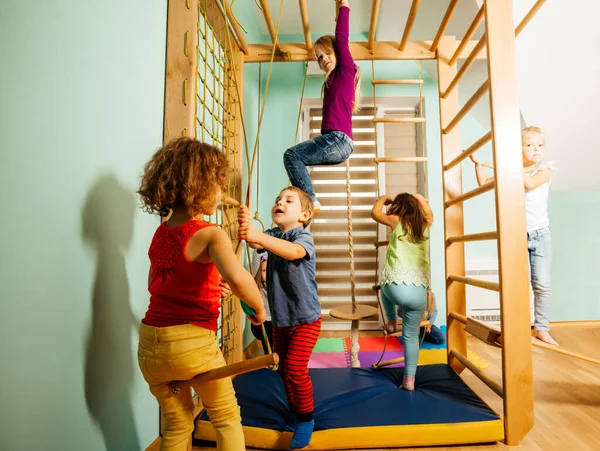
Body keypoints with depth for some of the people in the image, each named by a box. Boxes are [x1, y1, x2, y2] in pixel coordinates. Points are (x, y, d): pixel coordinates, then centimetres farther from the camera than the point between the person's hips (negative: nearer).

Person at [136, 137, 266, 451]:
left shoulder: (161, 233, 5)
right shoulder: (211, 235, -17)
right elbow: (237, 277, -36)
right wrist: (259, 306, -17)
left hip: (149, 343, 6)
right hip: (193, 343, -6)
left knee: (176, 424, 26)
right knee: (227, 418, 19)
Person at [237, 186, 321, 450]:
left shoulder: (304, 236, -16)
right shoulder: (271, 235, 1)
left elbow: (293, 251, -39)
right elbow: (257, 243, -22)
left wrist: (258, 236, -55)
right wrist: (247, 228, -46)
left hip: (306, 318, -6)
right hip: (280, 319, 6)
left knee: (295, 368, -8)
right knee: (283, 368, 16)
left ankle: (306, 418, 17)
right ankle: (294, 411, 39)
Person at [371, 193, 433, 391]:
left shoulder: (397, 221, 6)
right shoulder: (425, 224, 16)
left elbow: (375, 212, 20)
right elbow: (429, 213, 39)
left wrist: (384, 198, 35)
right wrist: (419, 198, 50)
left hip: (397, 287, -3)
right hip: (419, 292, 3)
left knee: (386, 284, 37)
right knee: (411, 336, 18)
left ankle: (392, 321, 35)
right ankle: (409, 379, 19)